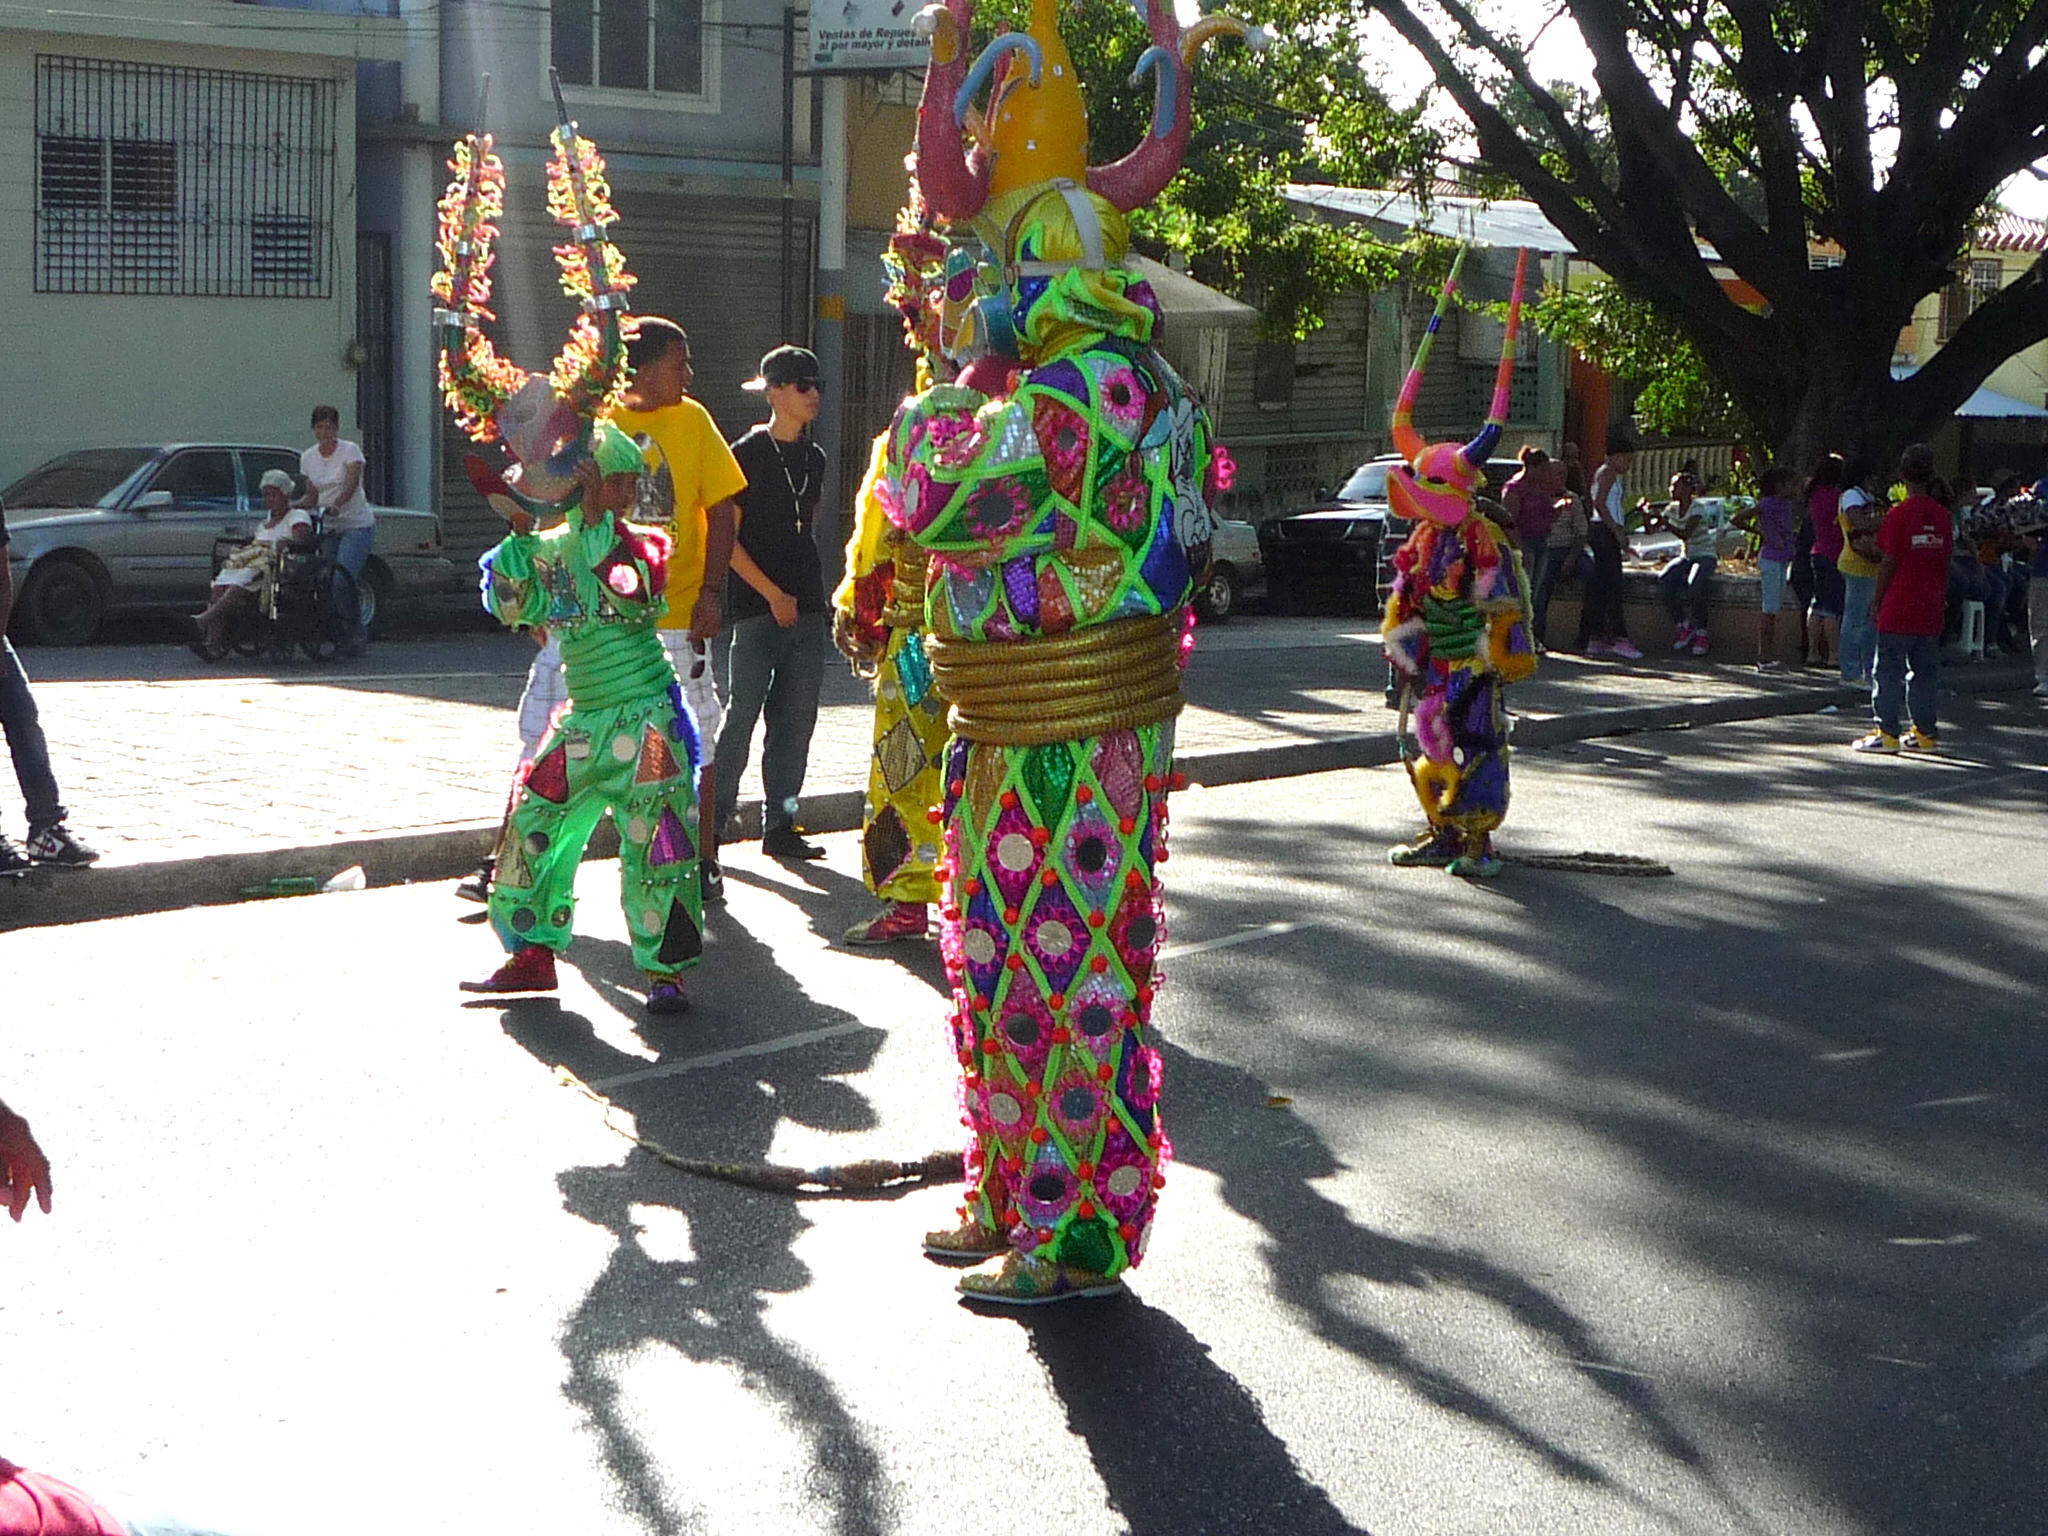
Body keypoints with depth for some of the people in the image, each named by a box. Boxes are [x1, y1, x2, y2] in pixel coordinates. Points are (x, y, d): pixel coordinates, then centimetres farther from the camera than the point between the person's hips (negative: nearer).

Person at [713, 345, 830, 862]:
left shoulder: (814, 458, 14)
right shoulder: (746, 454, -5)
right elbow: (726, 538, -8)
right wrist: (772, 593, -12)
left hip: (805, 606, 6)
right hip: (756, 606, -6)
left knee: (797, 718, 6)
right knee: (741, 714, -6)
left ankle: (780, 825, 13)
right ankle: (713, 817, 3)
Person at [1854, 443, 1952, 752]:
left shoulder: (1898, 515, -11)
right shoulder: (1943, 516, 4)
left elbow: (1888, 563, -10)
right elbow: (1946, 563, 10)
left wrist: (1875, 602, -2)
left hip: (1898, 608, -5)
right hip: (1930, 610, 5)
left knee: (1888, 671, 0)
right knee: (1925, 671, 11)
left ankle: (1887, 732, -1)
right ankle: (1925, 732, 13)